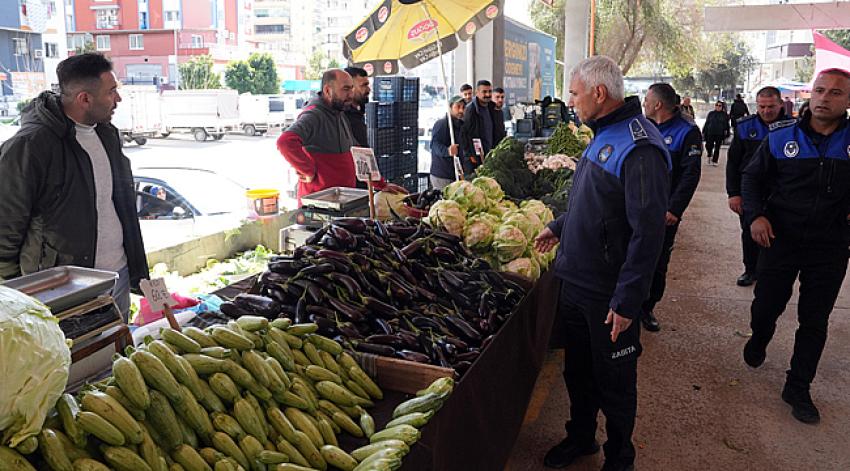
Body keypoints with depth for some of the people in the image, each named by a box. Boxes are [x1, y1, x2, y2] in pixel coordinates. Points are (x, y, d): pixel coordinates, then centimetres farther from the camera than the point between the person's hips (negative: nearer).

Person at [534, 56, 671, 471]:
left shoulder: (639, 148, -22)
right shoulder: (602, 136, 9)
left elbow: (647, 232, -25)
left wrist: (626, 301, -24)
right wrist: (559, 227, 24)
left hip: (609, 295, -9)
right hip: (575, 281, 9)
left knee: (614, 382, 11)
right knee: (577, 370, 22)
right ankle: (580, 437, 43)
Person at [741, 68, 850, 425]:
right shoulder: (782, 135, -5)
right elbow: (753, 176, 4)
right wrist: (755, 214, -10)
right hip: (780, 238, 0)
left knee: (815, 321, 8)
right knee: (766, 306, 9)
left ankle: (798, 388, 23)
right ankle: (758, 341, 44)